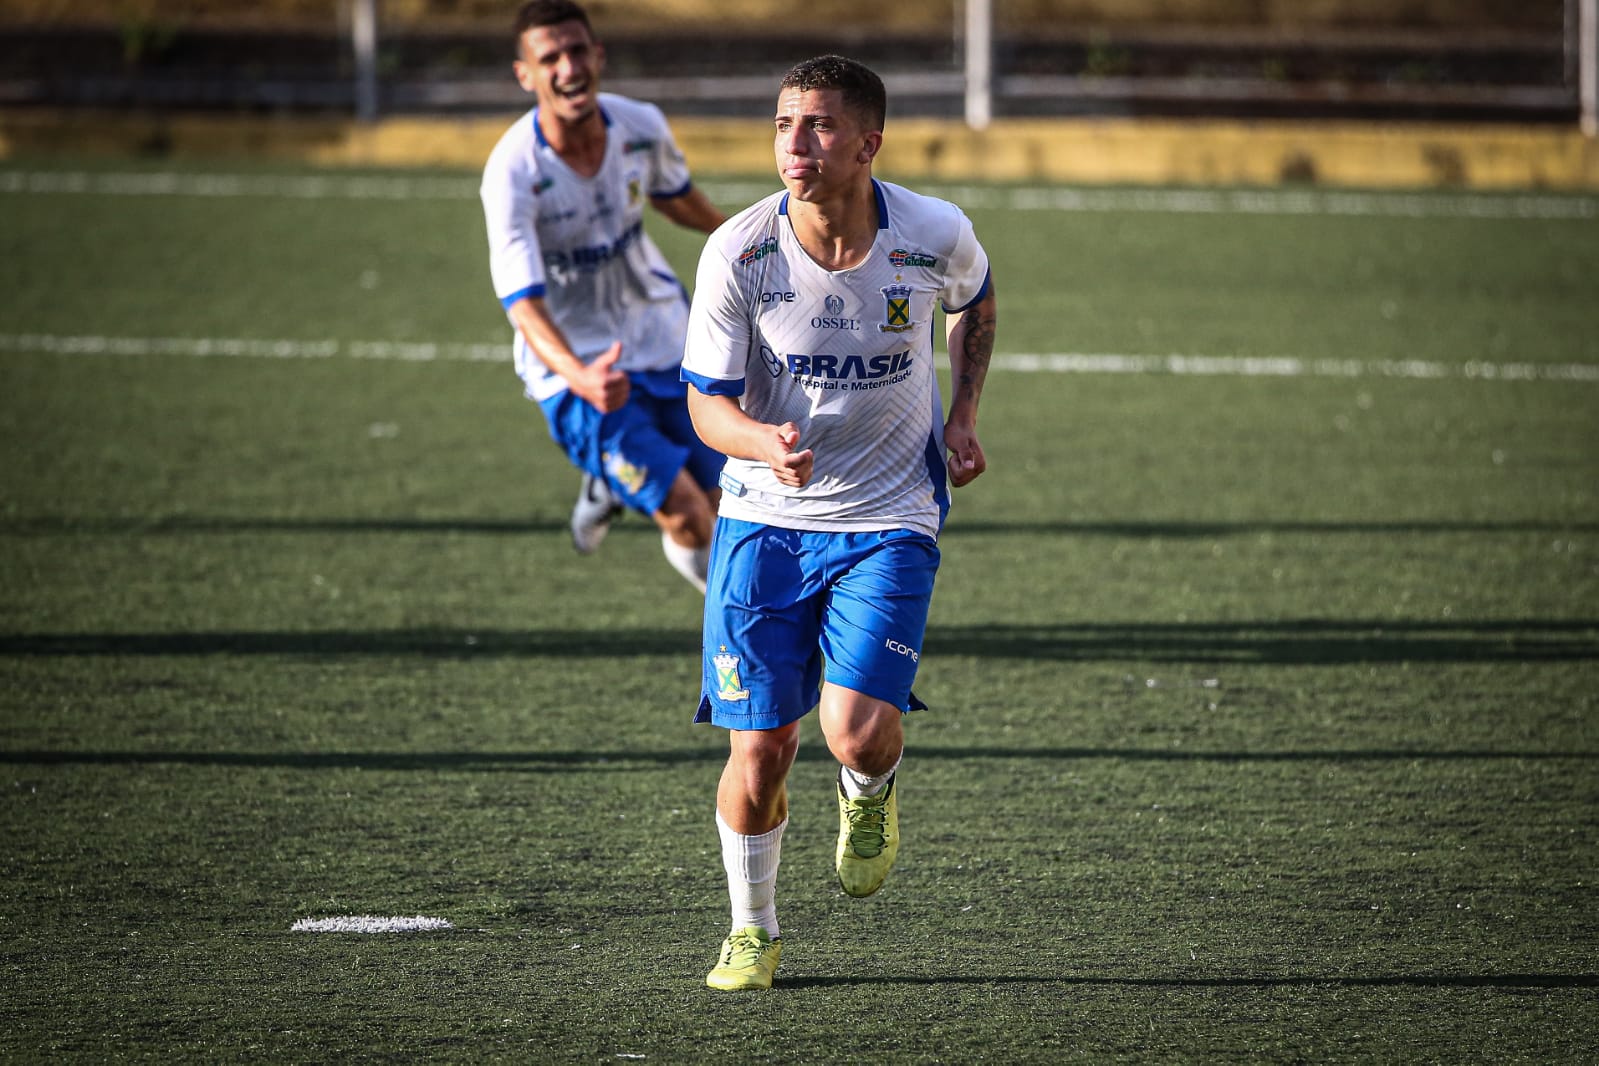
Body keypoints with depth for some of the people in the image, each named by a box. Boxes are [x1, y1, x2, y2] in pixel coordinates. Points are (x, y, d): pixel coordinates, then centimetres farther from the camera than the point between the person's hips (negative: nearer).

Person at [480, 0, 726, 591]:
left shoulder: (642, 126, -12)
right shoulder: (511, 172, -28)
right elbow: (524, 305, -33)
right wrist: (580, 377, -52)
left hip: (663, 333, 5)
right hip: (574, 368, -5)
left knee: (718, 506, 10)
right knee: (686, 515, -19)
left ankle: (609, 484, 40)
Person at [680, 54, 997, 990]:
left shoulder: (937, 236, -11)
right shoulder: (738, 254, -14)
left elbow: (975, 304, 15)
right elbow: (707, 402, -9)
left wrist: (963, 414, 3)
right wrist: (766, 444, -31)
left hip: (888, 522, 0)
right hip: (765, 520, 0)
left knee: (858, 735, -18)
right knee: (758, 751, -3)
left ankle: (871, 791, 21)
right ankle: (754, 931, 23)